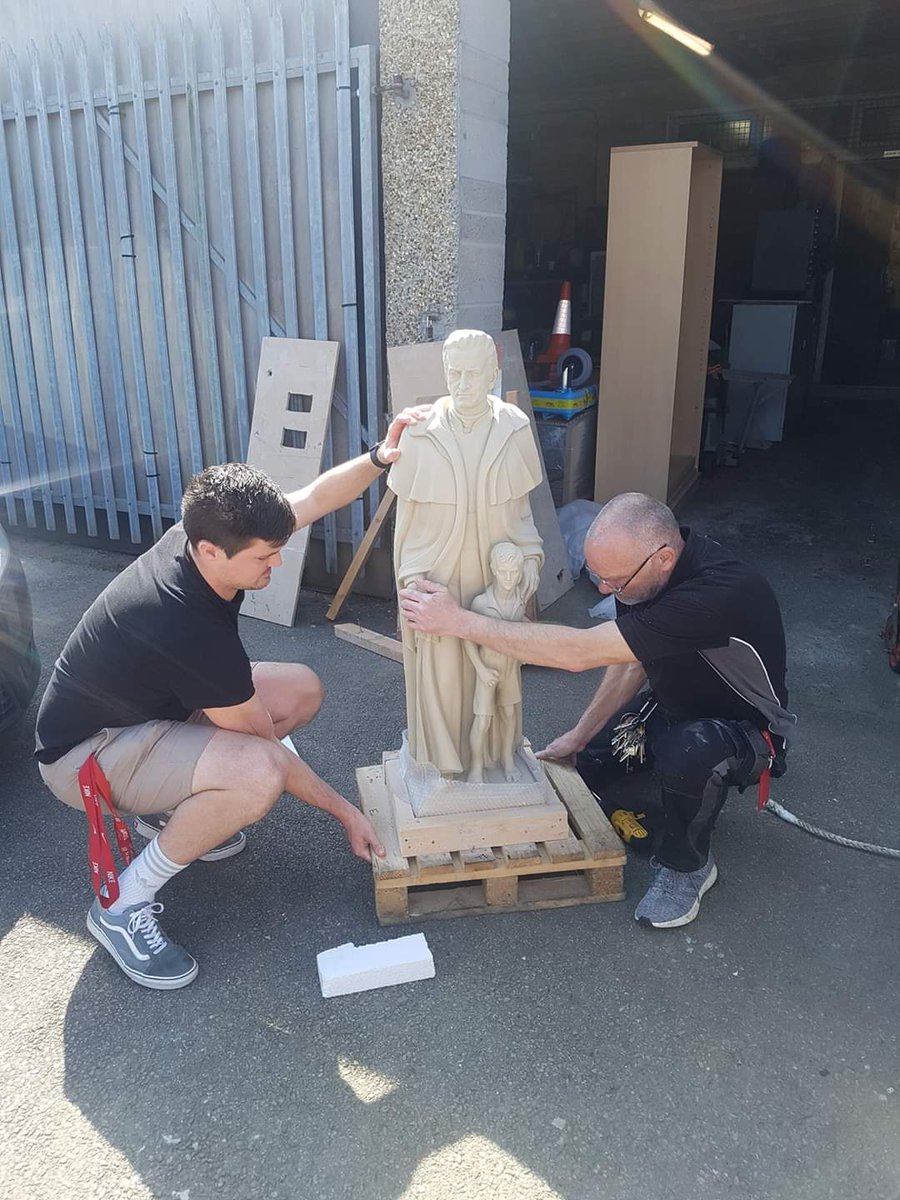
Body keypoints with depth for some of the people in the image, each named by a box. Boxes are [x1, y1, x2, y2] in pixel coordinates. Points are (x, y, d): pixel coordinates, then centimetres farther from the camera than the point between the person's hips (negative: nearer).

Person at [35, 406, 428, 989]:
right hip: (85, 754, -9)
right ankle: (124, 904, -11)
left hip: (149, 705, 9)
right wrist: (345, 811, -14)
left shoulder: (203, 535, -15)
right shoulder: (191, 630, -37)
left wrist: (379, 457, -19)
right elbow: (266, 747, -25)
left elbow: (314, 497, -3)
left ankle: (168, 808, 15)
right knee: (257, 775, -35)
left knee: (302, 689, 3)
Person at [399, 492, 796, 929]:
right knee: (582, 763, -1)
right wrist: (580, 734, 2)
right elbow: (631, 663, 4)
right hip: (671, 705, 8)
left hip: (745, 727, -7)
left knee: (692, 750, -38)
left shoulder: (716, 593, -39)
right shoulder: (641, 571, -13)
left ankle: (686, 865, -10)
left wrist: (460, 622, -39)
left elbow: (579, 653, -43)